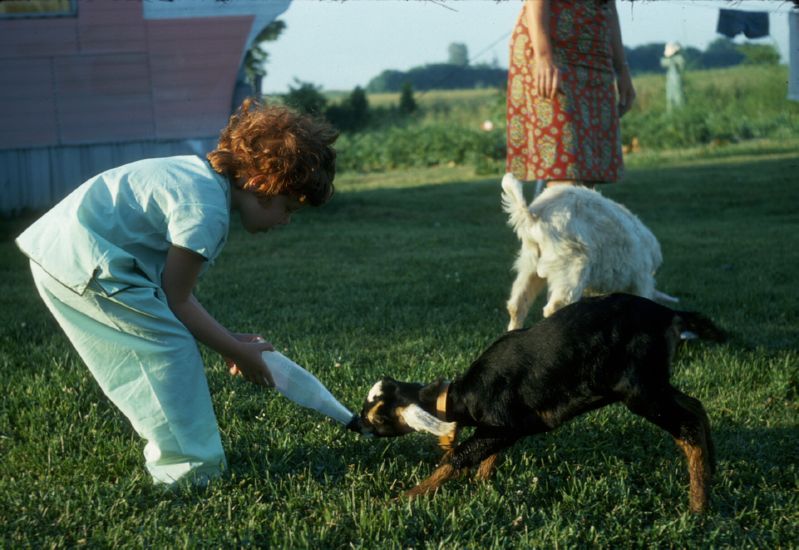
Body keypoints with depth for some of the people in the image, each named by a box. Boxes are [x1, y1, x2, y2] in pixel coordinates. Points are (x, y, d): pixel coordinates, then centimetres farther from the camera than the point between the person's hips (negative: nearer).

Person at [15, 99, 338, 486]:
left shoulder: (202, 174, 11)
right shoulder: (206, 210, -19)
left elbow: (169, 288, 15)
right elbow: (175, 301, -10)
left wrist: (229, 339, 15)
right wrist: (235, 351, 1)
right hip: (82, 261, -10)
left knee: (162, 345, 17)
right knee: (169, 348, -7)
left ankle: (174, 453, 26)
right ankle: (189, 469, 0)